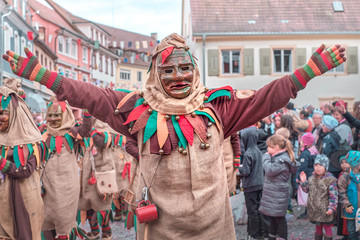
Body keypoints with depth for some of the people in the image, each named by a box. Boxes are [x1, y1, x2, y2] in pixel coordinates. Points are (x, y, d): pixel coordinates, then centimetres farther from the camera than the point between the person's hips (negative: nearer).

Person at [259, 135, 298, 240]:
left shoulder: (282, 159, -19)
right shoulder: (277, 157, 12)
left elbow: (270, 170, -27)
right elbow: (270, 170, 20)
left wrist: (266, 157, -16)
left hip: (279, 194, -10)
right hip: (272, 193, 10)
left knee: (279, 218, -1)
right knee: (272, 217, 19)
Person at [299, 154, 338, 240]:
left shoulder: (330, 180, -15)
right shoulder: (312, 179, 4)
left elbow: (334, 195, -15)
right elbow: (307, 190, 14)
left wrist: (331, 207, -21)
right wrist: (303, 182, -2)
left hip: (325, 210, -6)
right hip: (314, 209, 6)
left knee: (327, 227, 7)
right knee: (318, 227, 20)